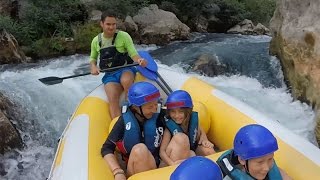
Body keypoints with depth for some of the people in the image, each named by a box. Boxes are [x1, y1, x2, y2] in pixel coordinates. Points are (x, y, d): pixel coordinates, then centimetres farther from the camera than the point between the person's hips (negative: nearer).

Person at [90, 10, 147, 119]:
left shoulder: (123, 36, -4)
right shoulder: (96, 41, 8)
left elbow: (133, 54, -7)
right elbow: (93, 58, 21)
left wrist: (139, 60, -30)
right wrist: (93, 66, -2)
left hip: (125, 70, -2)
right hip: (109, 75, 2)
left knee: (126, 81, -39)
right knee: (112, 99, -26)